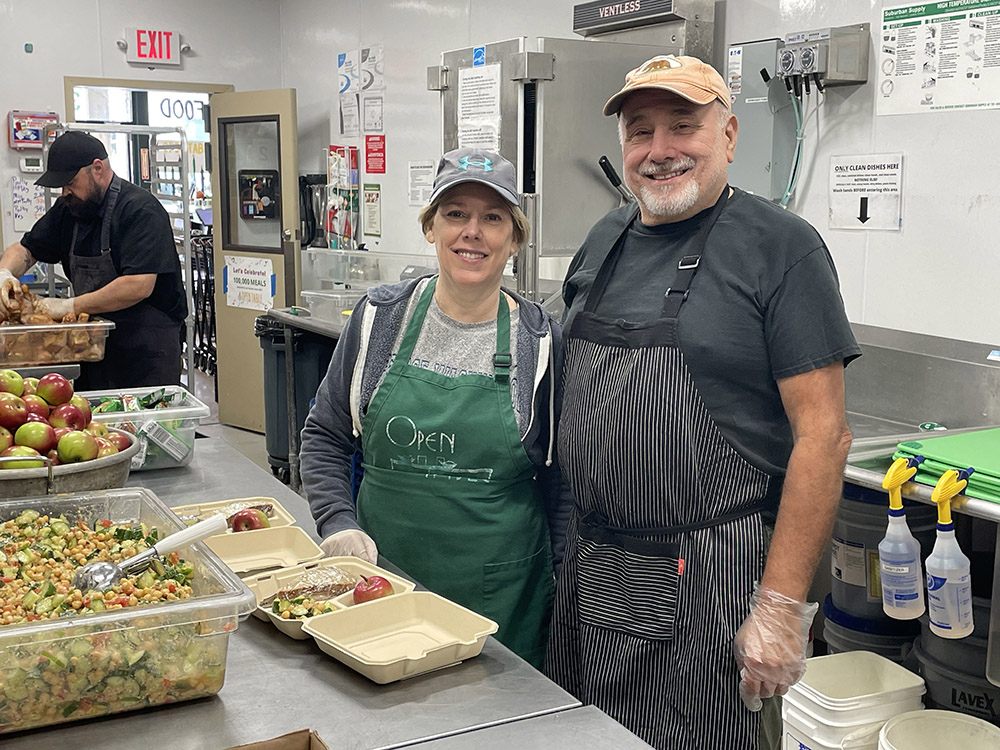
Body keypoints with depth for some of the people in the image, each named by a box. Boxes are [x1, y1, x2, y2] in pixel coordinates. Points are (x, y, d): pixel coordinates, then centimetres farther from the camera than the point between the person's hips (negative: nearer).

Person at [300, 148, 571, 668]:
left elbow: (560, 479, 3)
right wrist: (338, 523, -6)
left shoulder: (540, 341, -4)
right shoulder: (380, 317, -1)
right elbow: (324, 435, 8)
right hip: (381, 577, 1)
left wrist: (561, 587, -2)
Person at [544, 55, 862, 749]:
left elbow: (823, 434, -14)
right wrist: (571, 527, 11)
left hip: (712, 574, -6)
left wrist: (782, 604, -18)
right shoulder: (606, 240, 9)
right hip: (589, 565, 6)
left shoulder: (782, 247, -10)